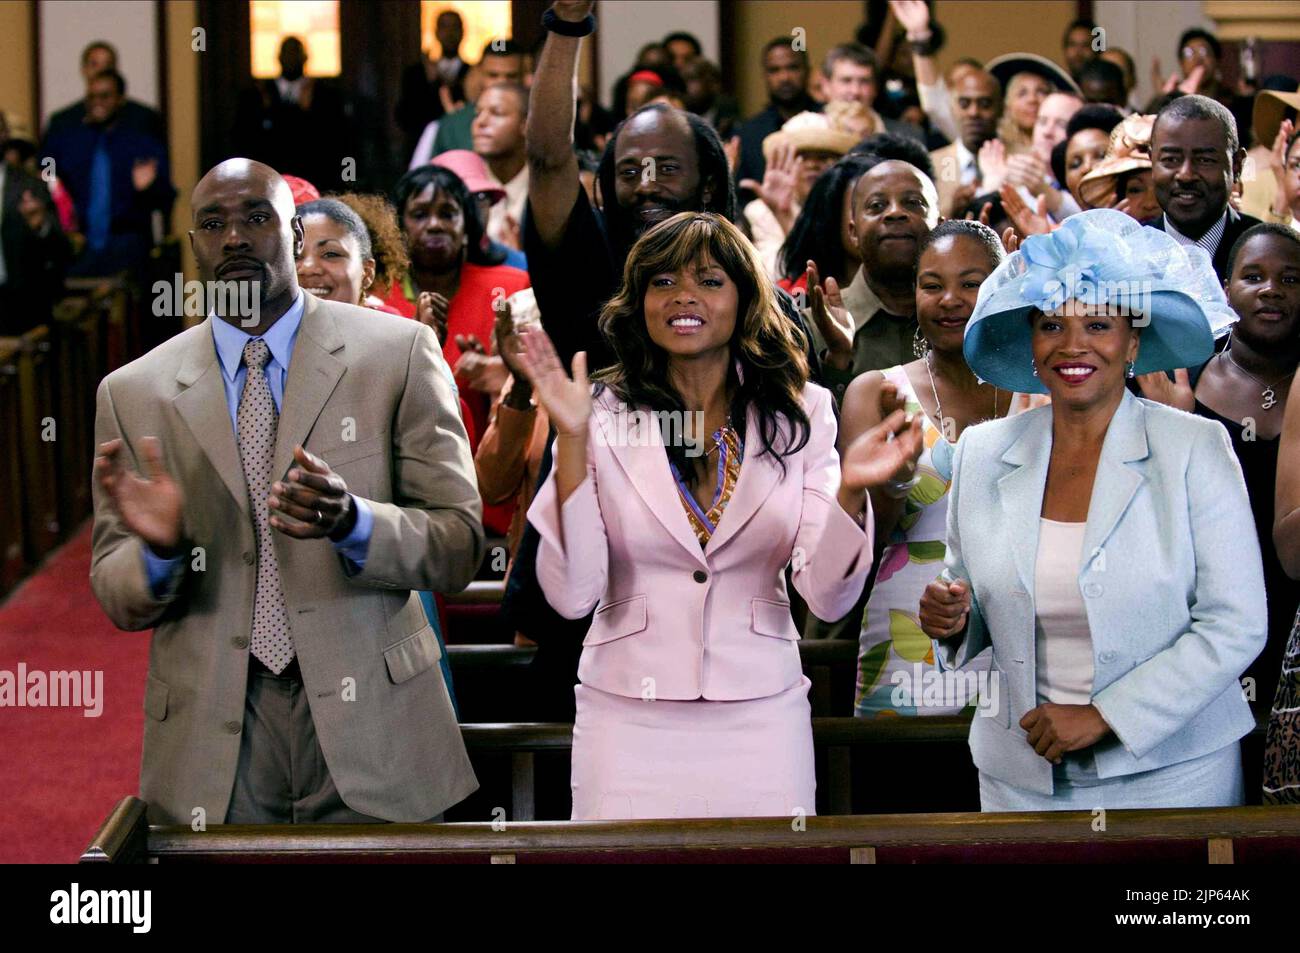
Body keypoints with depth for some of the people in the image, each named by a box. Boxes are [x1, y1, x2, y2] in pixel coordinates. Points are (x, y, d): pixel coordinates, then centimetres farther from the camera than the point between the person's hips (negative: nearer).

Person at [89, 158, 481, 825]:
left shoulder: (398, 353, 0)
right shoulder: (132, 392, 5)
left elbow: (459, 545, -3)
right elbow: (118, 601, 6)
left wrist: (351, 520, -22)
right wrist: (159, 548, -16)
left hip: (369, 726, -1)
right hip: (210, 749, 1)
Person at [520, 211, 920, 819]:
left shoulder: (802, 414, 2)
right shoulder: (605, 414, -2)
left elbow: (829, 596, -4)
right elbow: (572, 595, -10)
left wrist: (849, 492, -21)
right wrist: (572, 440, -16)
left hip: (762, 716, 1)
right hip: (628, 718, -1)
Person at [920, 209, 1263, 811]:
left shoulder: (1196, 450, -7)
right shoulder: (981, 452, 3)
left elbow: (1236, 626, -11)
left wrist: (1104, 716, -17)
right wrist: (951, 620, -9)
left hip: (1171, 772, -3)